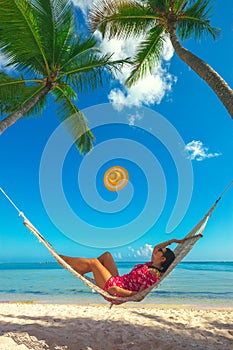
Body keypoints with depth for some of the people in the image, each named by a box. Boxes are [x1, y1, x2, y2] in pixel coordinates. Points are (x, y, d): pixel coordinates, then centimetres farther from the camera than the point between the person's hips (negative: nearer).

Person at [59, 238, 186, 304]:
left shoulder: (154, 274, -20)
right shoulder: (152, 265, 6)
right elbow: (155, 248, 23)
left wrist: (119, 290, -31)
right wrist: (172, 241, 17)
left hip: (115, 292, -9)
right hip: (117, 281, 9)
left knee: (92, 262, -12)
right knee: (106, 255, 11)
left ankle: (61, 258, 8)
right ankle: (79, 271, 16)